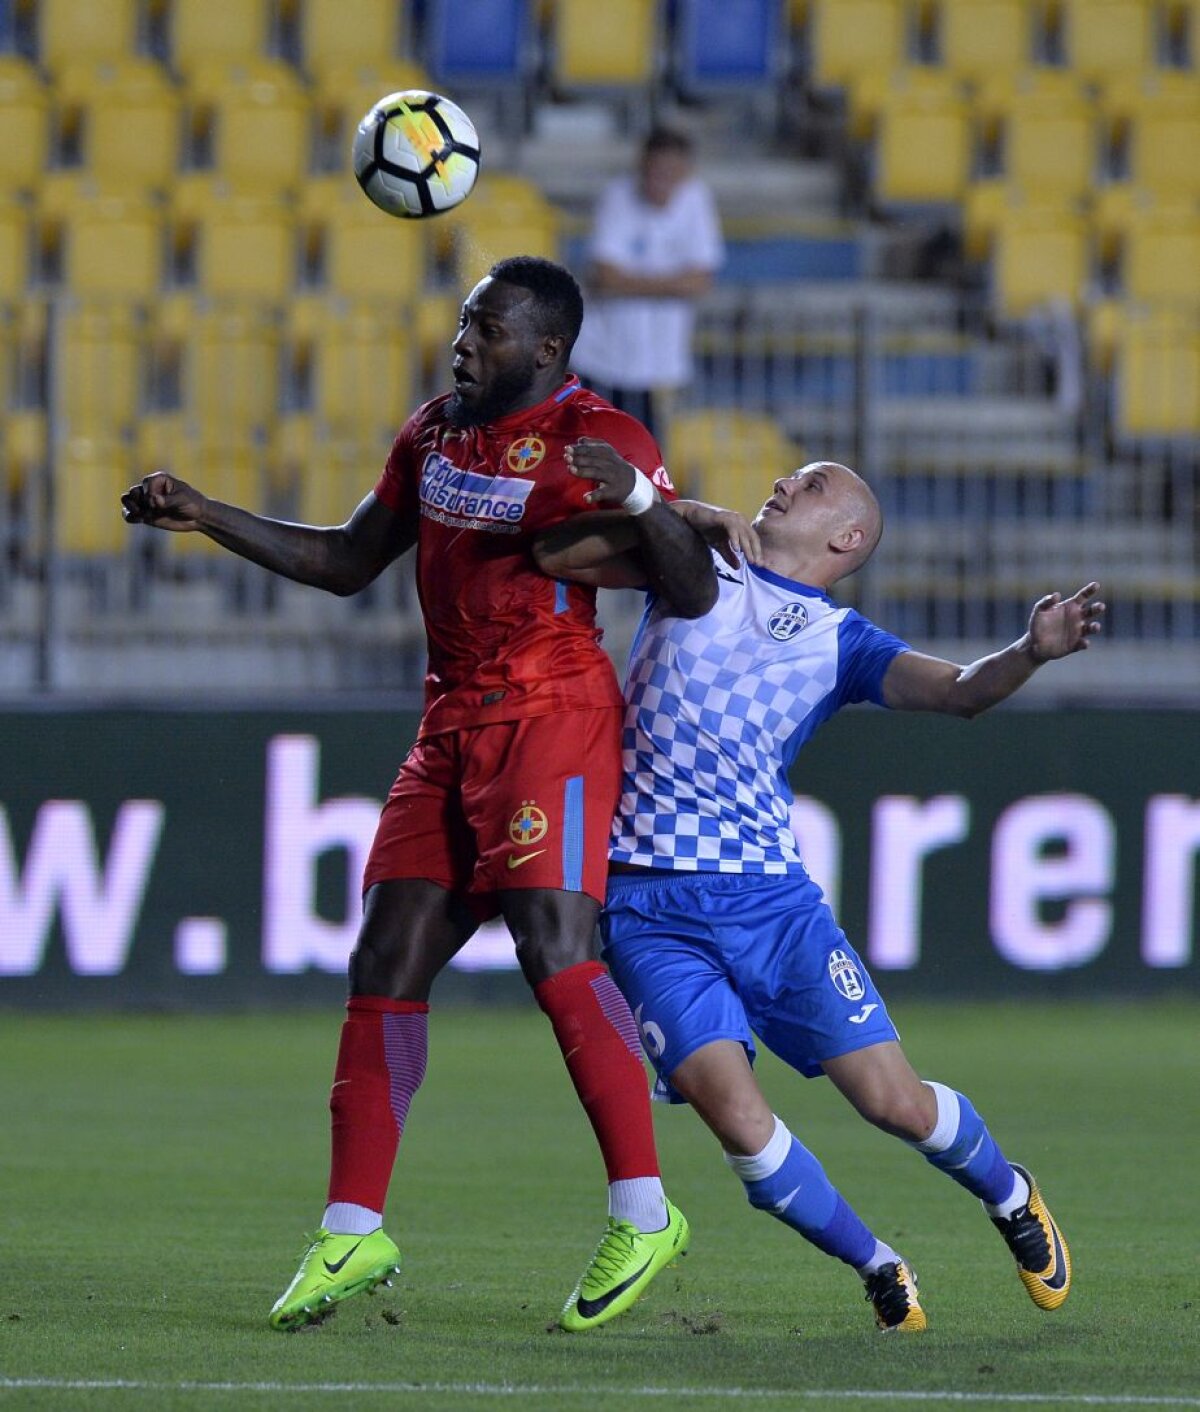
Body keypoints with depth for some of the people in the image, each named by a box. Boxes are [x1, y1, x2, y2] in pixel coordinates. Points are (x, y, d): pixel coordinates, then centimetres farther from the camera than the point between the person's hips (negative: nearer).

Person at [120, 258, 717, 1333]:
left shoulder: (595, 437, -8)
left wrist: (638, 499, -31)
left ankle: (644, 1214, -15)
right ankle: (353, 1233, 4)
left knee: (554, 948, -20)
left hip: (551, 717, -8)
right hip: (453, 725, 8)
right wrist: (207, 518, 16)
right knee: (387, 962, 2)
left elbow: (693, 595, -13)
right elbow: (347, 562, 24)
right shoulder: (434, 434, 15)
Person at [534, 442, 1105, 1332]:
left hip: (767, 893, 0)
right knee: (737, 1120, -15)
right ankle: (880, 1270, 8)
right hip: (646, 911, 0)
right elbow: (555, 553, 5)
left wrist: (1033, 652, -28)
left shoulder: (841, 641, 8)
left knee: (893, 1100, -3)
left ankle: (1011, 1198, 29)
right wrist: (686, 515, -5)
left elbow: (960, 691, -7)